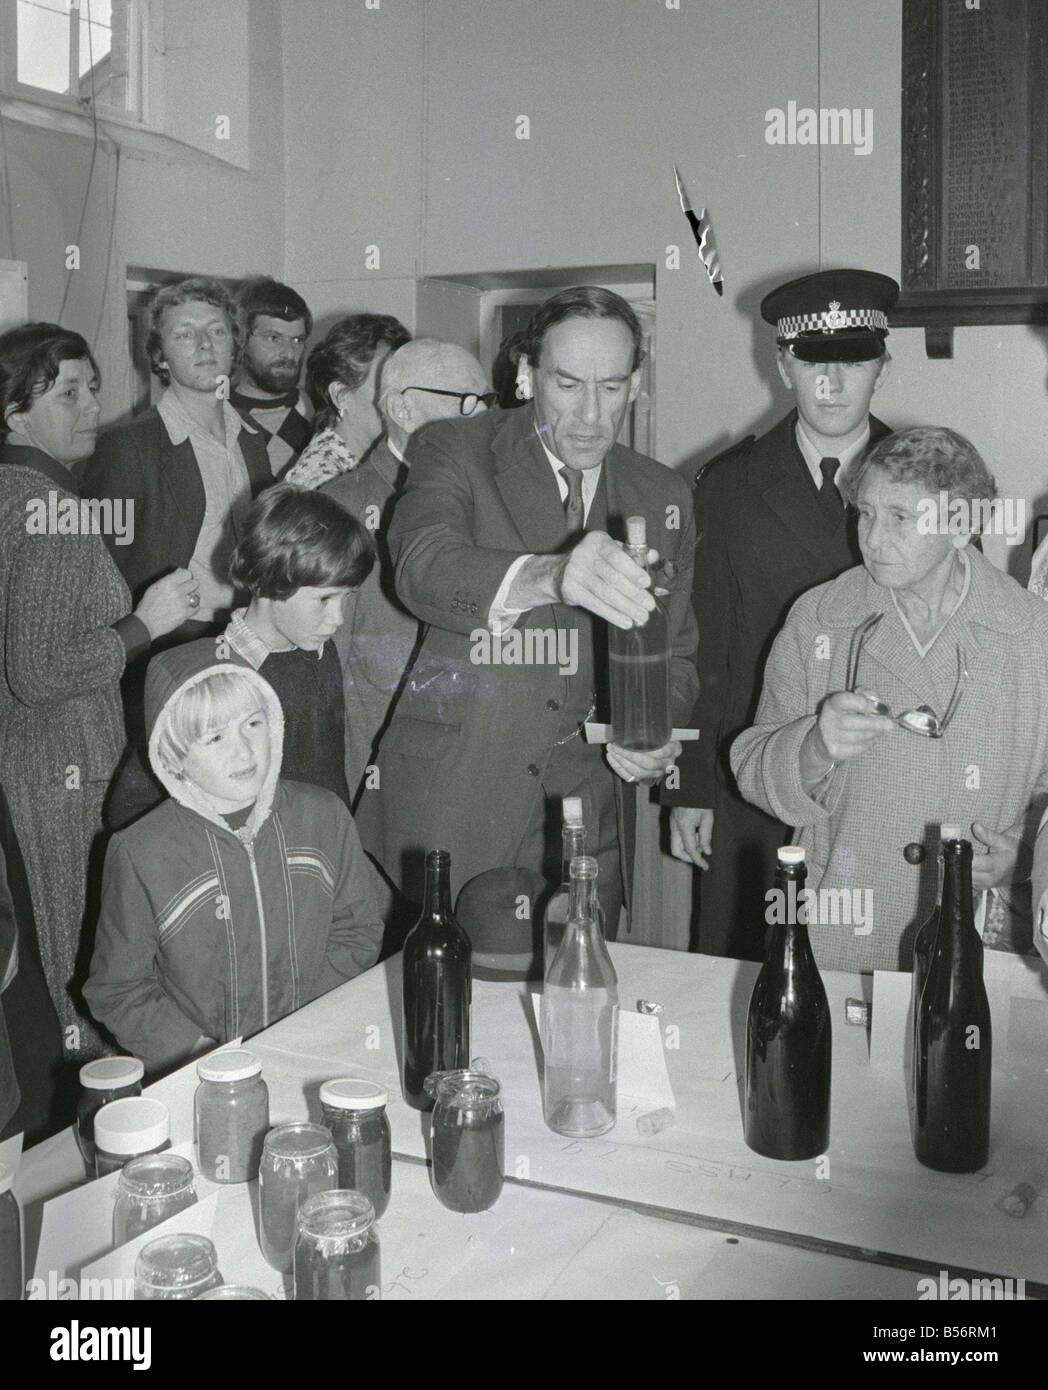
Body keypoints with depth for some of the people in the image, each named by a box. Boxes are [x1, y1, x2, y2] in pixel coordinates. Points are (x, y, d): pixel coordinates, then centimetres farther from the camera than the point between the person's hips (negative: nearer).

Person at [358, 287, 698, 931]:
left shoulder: (664, 495, 10)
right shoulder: (454, 450, -3)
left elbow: (677, 653, 15)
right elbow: (422, 566, -23)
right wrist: (546, 576, -42)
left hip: (585, 815, 3)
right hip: (446, 801, -3)